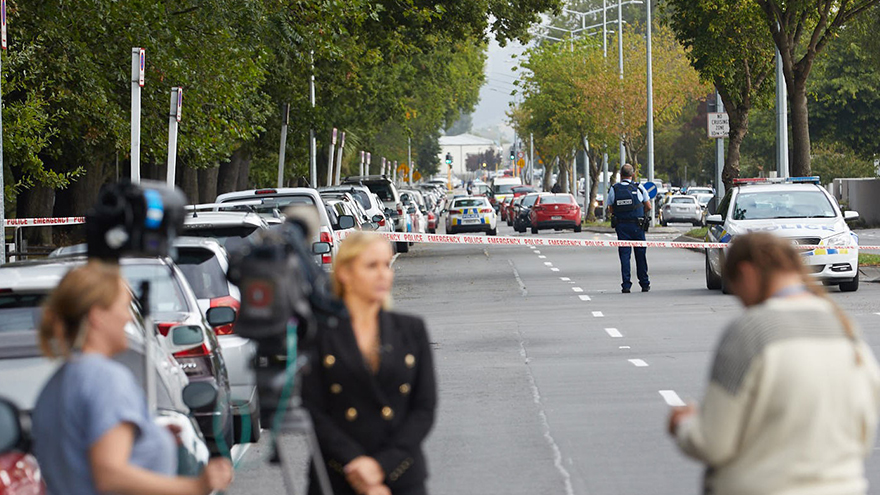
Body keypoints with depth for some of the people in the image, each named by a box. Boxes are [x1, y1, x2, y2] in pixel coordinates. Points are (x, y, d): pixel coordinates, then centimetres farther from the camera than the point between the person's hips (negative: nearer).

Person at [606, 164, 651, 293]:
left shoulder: (614, 189, -1)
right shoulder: (639, 188, -3)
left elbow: (610, 209, 4)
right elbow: (648, 207, 3)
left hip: (621, 226, 0)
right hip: (637, 225, 0)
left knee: (624, 255, 2)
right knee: (640, 254, 10)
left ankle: (626, 285, -4)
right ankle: (644, 284, 15)